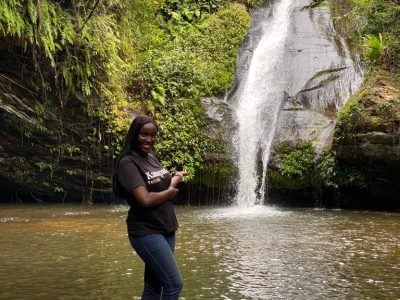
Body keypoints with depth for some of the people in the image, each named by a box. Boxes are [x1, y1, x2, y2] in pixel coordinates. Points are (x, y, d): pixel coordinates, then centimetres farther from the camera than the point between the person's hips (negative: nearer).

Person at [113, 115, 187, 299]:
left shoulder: (152, 158, 10)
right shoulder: (128, 163, -14)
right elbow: (146, 199, -22)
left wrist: (174, 178, 4)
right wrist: (171, 190, -7)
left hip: (166, 229, 8)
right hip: (147, 232, -8)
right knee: (174, 285, -9)